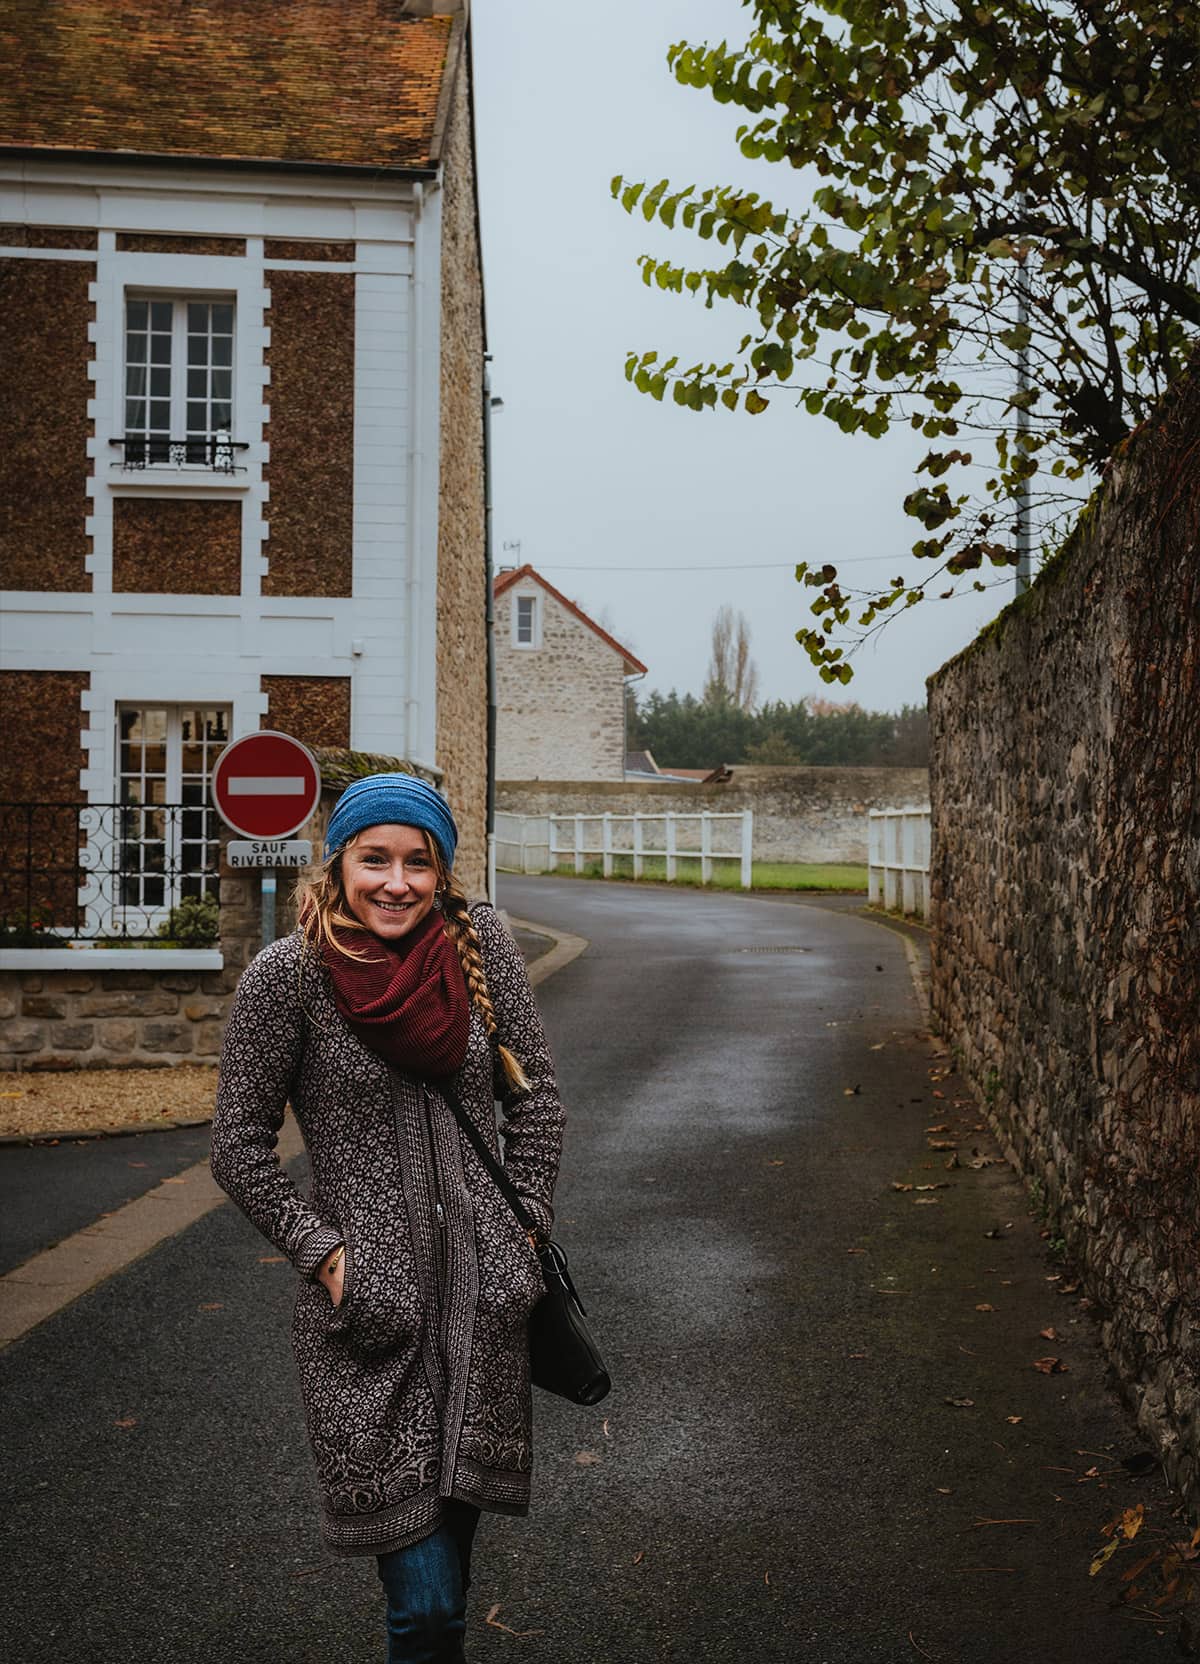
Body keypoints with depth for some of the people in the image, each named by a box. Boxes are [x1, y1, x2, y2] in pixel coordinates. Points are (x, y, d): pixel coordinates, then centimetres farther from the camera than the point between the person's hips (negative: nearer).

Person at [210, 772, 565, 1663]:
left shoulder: (482, 943, 0)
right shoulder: (289, 973, -9)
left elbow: (535, 1098, 9)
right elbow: (240, 1145, -2)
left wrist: (525, 1226, 3)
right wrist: (321, 1253, -9)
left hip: (485, 1290, 3)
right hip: (370, 1296, -3)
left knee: (461, 1504, 15)